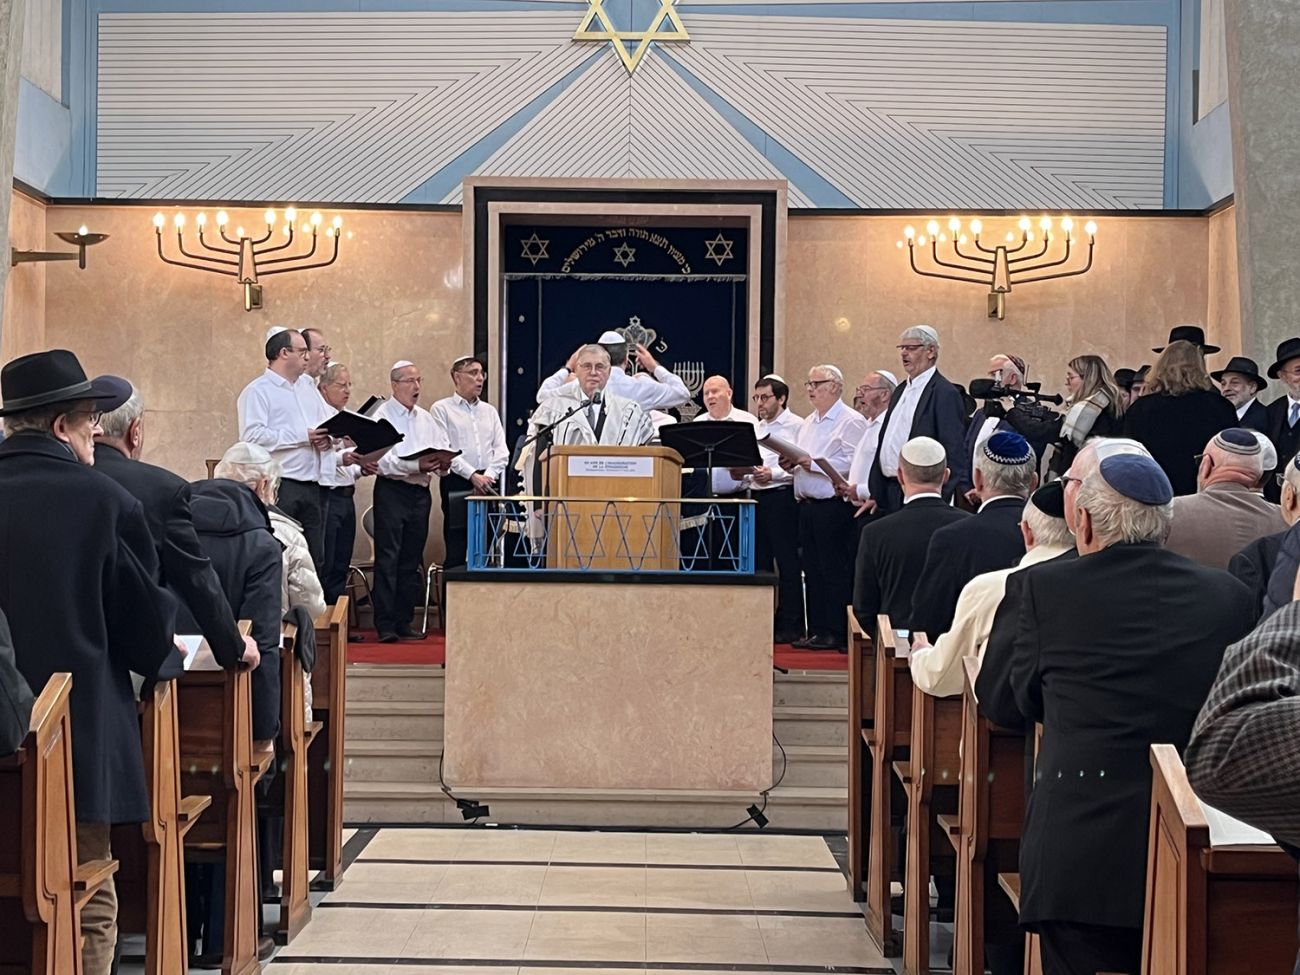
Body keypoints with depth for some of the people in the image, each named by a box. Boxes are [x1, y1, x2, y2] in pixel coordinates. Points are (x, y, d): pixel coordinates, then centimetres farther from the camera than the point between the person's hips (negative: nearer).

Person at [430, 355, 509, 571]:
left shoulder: (489, 411, 18)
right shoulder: (441, 409, 3)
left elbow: (501, 450, 10)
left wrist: (488, 476, -7)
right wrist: (473, 476, -14)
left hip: (489, 484, 4)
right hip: (457, 483, -4)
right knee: (456, 549, -6)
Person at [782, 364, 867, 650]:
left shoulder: (851, 421, -7)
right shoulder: (808, 422, 20)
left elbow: (852, 463, -19)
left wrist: (813, 463, -20)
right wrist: (791, 464, 5)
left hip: (833, 505, -8)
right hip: (807, 503, 8)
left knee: (835, 571, -4)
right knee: (812, 570, 10)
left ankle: (837, 634, 0)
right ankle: (817, 631, 16)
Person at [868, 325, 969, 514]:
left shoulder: (944, 393, -10)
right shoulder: (901, 391, 17)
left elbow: (953, 454, -14)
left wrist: (944, 504, -17)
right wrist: (875, 495, 16)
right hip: (889, 496, 8)